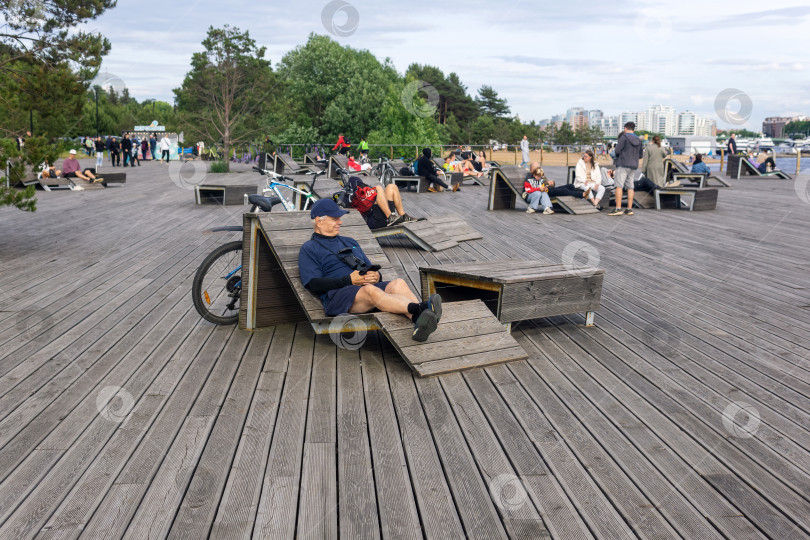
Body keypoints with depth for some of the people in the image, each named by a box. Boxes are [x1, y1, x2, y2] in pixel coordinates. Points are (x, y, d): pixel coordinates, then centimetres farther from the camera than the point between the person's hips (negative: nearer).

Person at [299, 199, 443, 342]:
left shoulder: (350, 242, 33)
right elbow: (313, 284, -3)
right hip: (337, 295, -6)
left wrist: (376, 276, 2)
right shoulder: (309, 249, 13)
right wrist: (349, 280, -11)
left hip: (369, 286, 6)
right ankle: (419, 309, -58)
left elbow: (371, 269, 29)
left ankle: (419, 323, -55)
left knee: (398, 283, -26)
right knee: (370, 290, -38)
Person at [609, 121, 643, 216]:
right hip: (633, 166, 7)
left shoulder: (624, 137, -6)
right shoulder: (638, 140, 14)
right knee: (630, 187, 8)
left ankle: (618, 209, -16)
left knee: (619, 186, -8)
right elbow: (640, 155, 18)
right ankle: (629, 209, 7)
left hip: (623, 165, -7)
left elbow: (617, 151, -10)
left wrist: (618, 156, 11)